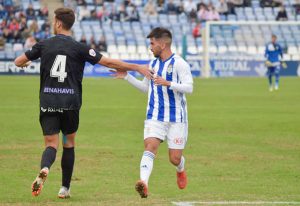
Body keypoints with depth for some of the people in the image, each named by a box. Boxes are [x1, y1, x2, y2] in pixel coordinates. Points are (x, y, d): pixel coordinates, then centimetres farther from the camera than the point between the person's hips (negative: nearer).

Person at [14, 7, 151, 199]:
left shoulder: (44, 45, 2)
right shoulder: (79, 48, -3)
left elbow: (18, 61, 11)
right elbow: (108, 62, -6)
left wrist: (24, 63, 37)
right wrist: (137, 67, 1)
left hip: (48, 103, 0)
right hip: (70, 103, 0)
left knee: (51, 144, 0)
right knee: (69, 143, 17)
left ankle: (44, 169, -34)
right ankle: (65, 188, 16)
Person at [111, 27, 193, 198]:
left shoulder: (179, 64, -9)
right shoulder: (153, 64, 13)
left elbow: (189, 88, -18)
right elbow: (145, 87, 27)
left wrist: (168, 83, -30)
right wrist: (126, 76, 19)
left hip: (176, 118, -4)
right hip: (155, 117, 4)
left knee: (175, 159, 1)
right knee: (150, 147, -21)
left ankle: (181, 170, 39)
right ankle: (144, 184, -39)